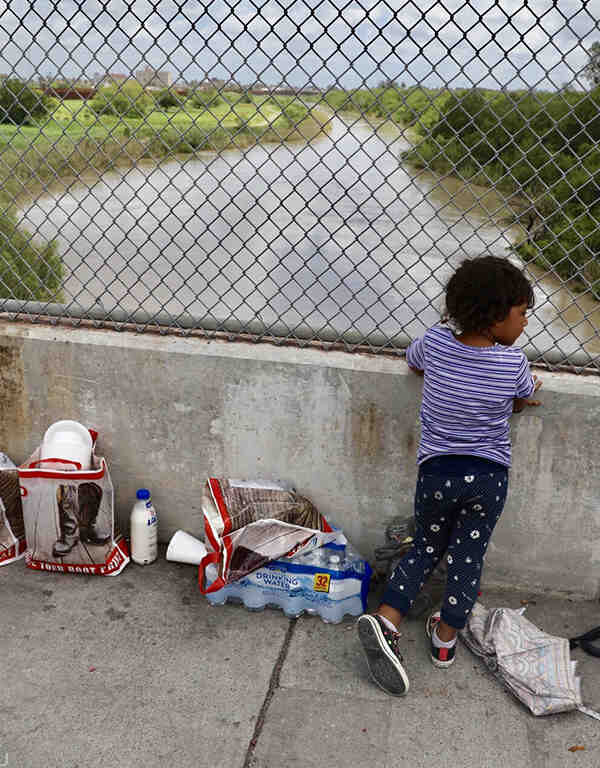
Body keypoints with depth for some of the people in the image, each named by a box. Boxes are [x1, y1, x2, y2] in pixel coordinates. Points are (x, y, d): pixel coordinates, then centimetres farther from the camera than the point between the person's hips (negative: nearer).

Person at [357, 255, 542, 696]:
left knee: (427, 548, 18)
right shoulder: (514, 363, -14)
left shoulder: (436, 342, -8)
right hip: (489, 476, -2)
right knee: (469, 556, 14)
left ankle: (385, 620, 3)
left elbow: (413, 362, 17)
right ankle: (445, 639, 26)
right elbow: (523, 403, 8)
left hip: (437, 471, 2)